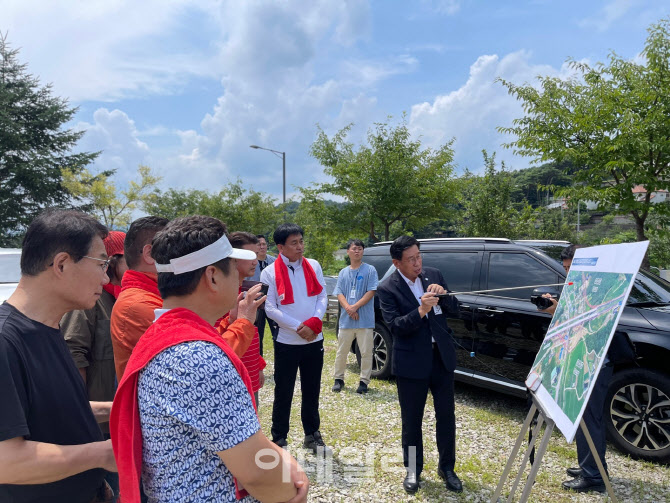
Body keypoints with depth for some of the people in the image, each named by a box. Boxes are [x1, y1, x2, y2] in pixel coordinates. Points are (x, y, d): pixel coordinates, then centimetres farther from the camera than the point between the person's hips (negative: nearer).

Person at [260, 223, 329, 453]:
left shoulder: (313, 266, 4)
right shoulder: (270, 273, -8)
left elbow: (323, 297, 2)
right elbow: (270, 309, -11)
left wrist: (314, 321, -14)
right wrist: (298, 327, -17)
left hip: (314, 340, 4)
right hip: (286, 342, -3)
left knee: (312, 391, 15)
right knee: (283, 394, 7)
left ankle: (312, 435, 31)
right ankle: (279, 440, 22)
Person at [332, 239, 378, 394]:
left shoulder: (370, 270, 1)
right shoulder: (343, 273, 12)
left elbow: (371, 292, -7)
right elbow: (339, 293, 5)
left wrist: (355, 306, -15)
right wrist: (348, 308, -13)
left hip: (365, 321, -3)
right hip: (346, 320, 3)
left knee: (366, 352, 0)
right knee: (342, 351, 10)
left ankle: (364, 381, 12)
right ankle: (339, 379, 23)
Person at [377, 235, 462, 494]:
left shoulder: (433, 275, 1)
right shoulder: (387, 288, -12)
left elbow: (454, 308, 4)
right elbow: (395, 327, -18)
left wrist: (443, 295, -17)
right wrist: (420, 311, -32)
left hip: (442, 356, 4)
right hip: (412, 362, -3)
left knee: (446, 415, 14)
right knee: (411, 420, 12)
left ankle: (447, 467, 34)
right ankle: (413, 470, 32)